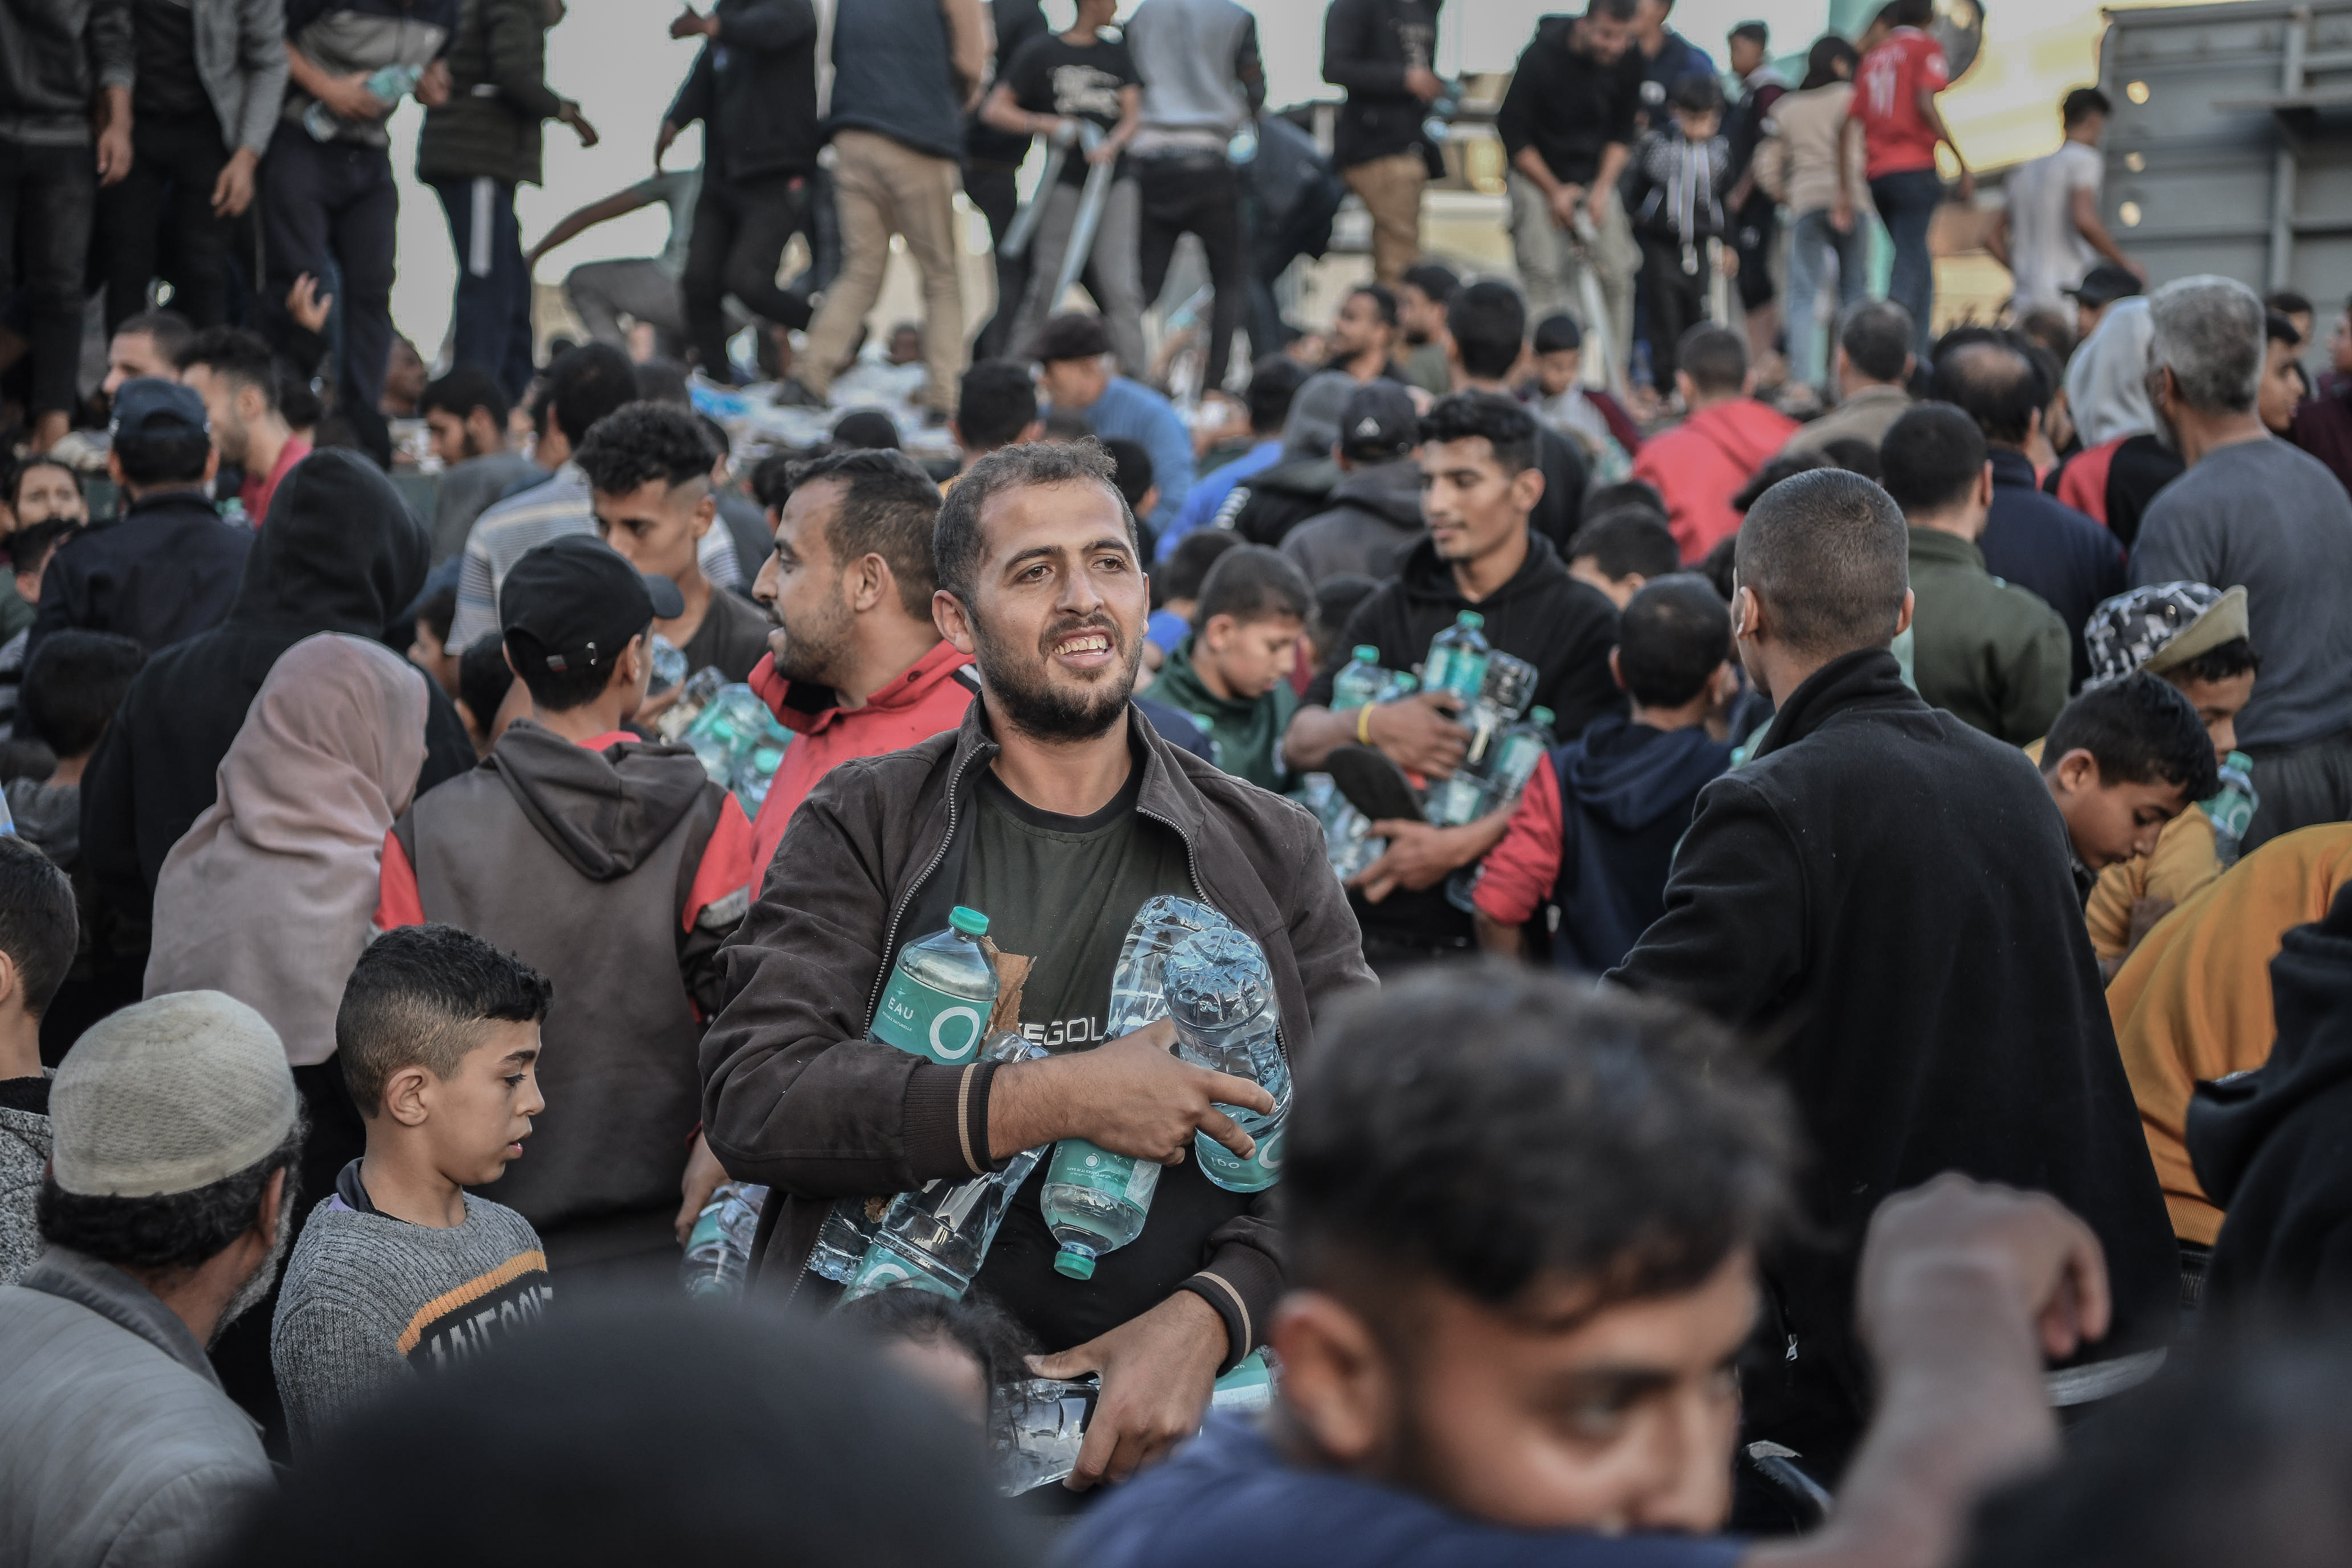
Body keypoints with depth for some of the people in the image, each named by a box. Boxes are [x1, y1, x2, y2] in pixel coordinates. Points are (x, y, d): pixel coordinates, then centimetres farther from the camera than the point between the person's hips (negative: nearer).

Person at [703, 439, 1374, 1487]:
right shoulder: (864, 829, 7)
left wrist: (1208, 1318, -12)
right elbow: (751, 1095, -5)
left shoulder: (1269, 850, 12)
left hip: (1176, 1413, 1)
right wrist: (1051, 1103, -13)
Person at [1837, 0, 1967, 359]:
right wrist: (1963, 164, -13)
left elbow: (1850, 128, 13)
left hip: (1877, 175, 6)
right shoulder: (1926, 47, 4)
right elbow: (1925, 105, -12)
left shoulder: (1872, 58, 20)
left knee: (1916, 264, 15)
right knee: (1911, 262, -12)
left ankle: (1921, 349, 10)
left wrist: (1846, 193, 13)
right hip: (1915, 168, -6)